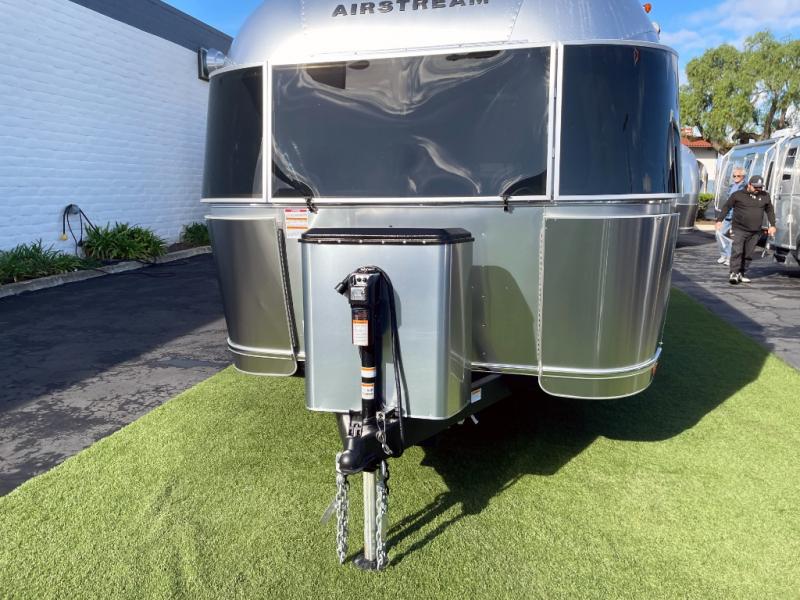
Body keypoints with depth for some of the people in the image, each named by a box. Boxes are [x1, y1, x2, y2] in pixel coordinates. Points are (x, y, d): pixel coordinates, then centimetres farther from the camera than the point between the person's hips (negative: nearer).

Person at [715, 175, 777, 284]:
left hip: (755, 232, 4)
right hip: (739, 229, -4)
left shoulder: (765, 196, 12)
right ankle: (733, 273, -15)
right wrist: (719, 220, -6)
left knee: (747, 254, 6)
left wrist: (772, 225, 15)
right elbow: (726, 207, 4)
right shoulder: (737, 195, 1)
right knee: (737, 251, -15)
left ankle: (741, 274, 12)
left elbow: (770, 211, 21)